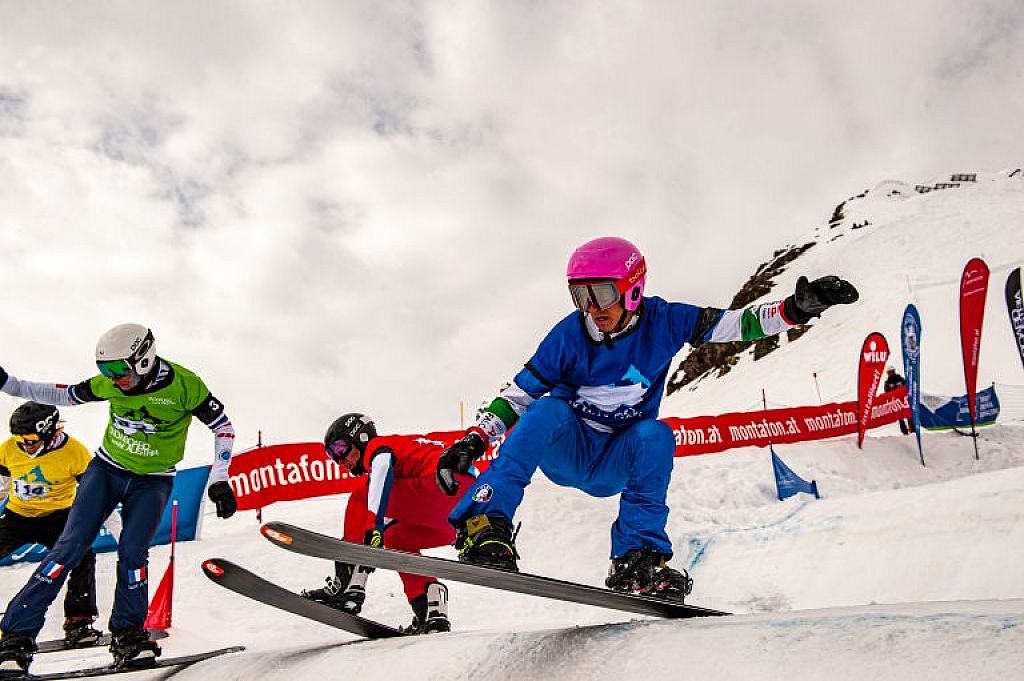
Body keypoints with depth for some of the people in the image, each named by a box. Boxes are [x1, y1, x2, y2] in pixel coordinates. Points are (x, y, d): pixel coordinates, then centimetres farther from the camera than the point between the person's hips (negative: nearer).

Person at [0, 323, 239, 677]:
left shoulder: (184, 385, -22)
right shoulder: (111, 382, -12)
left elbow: (223, 426, -12)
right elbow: (66, 395, 5)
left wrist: (219, 481, -17)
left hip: (153, 482, -2)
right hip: (106, 469, 2)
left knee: (132, 552, -17)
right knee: (71, 545, -10)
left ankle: (128, 637, 0)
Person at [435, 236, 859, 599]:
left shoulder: (662, 322, -12)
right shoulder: (570, 335, -14)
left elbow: (739, 324, -15)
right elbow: (518, 394, -9)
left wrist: (796, 309, -31)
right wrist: (473, 440, -20)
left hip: (616, 465, 1)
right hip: (563, 450, -1)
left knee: (656, 436, -30)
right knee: (549, 408, -32)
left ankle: (636, 561, -26)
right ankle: (484, 528, -38)